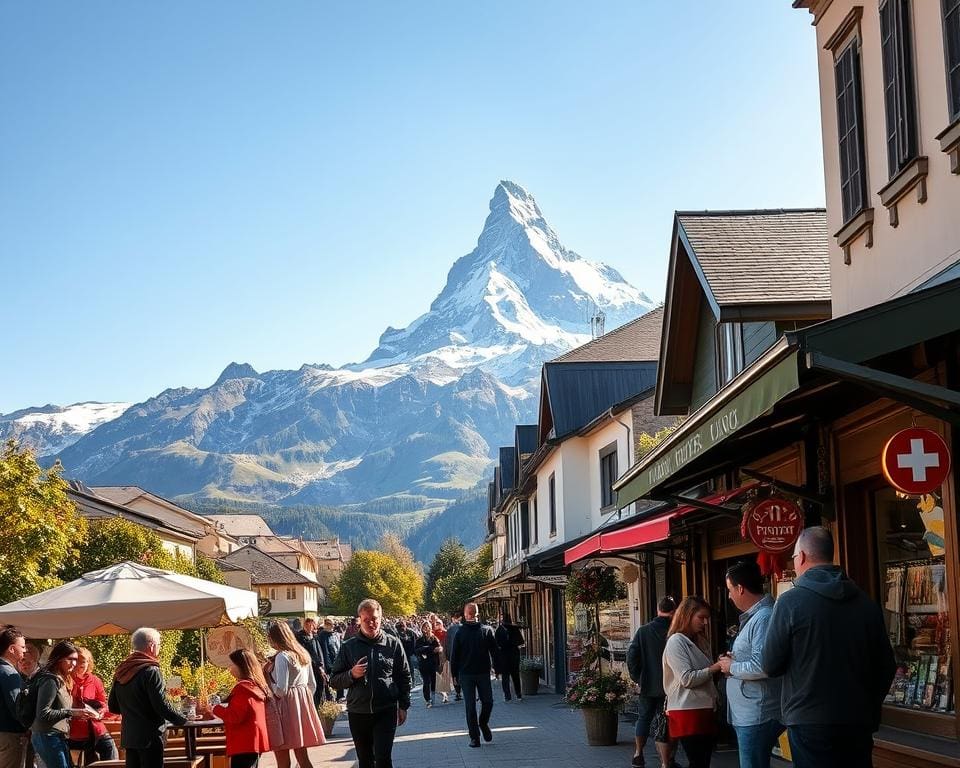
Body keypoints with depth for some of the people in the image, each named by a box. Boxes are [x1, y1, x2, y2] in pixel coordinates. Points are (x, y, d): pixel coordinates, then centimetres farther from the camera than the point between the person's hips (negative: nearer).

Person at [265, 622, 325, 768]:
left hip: (286, 706, -8)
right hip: (303, 704, 8)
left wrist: (268, 678, -2)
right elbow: (312, 685, 15)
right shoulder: (304, 654, 10)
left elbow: (280, 691, -17)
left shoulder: (282, 657, -14)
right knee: (302, 756, 11)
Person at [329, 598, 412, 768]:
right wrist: (351, 674, -15)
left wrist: (403, 706, 4)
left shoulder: (393, 644, 2)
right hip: (358, 713, 2)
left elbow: (404, 676, 7)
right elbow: (334, 680, 4)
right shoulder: (349, 646, 3)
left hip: (386, 711, -2)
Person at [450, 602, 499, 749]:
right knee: (470, 706, 3)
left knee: (488, 702, 0)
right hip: (466, 674, -1)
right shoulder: (460, 632, 0)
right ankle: (474, 736, 11)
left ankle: (483, 723, 22)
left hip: (483, 673, 1)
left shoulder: (486, 630, 2)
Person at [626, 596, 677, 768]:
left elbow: (631, 655, -5)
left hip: (647, 684, 2)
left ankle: (638, 754, 25)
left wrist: (637, 677, 6)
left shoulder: (643, 631, -3)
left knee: (643, 718, 19)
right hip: (669, 687, -2)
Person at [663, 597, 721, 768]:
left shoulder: (699, 642, 17)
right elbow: (687, 679, -17)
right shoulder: (676, 642, -9)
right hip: (687, 711, -8)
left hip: (704, 709, 8)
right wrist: (715, 667, -17)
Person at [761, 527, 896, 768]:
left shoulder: (791, 602, -11)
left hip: (810, 722, -4)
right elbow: (887, 666, 8)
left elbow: (770, 666, -6)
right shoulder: (866, 603, 1)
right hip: (858, 722, 4)